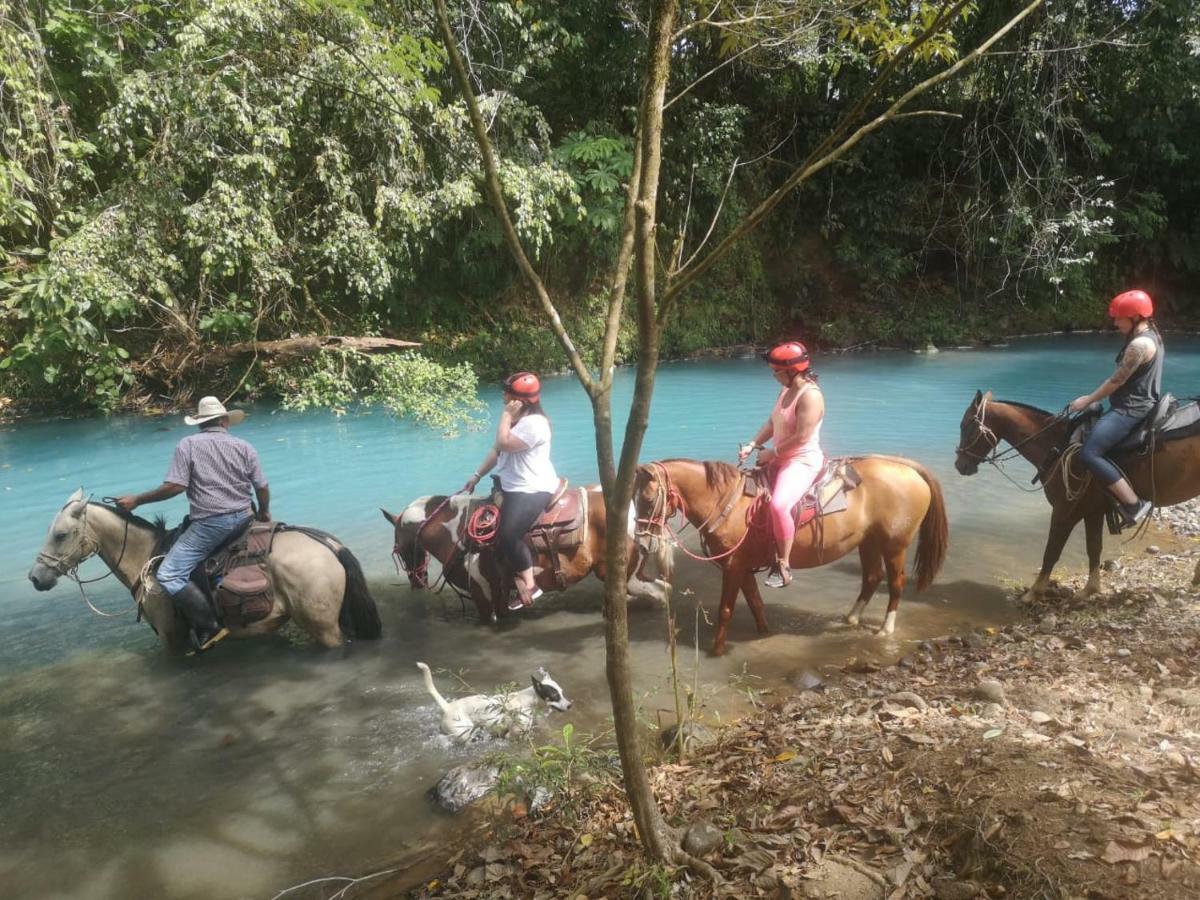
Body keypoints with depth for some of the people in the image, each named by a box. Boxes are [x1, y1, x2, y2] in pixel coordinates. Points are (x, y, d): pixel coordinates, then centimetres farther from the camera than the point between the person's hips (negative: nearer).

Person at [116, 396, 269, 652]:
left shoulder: (188, 444, -2)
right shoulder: (244, 447, 9)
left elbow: (175, 486, -12)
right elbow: (262, 488, 7)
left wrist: (136, 500, 0)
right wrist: (264, 513, 26)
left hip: (209, 523, -6)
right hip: (243, 520, 6)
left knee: (169, 575, -5)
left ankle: (208, 628, -14)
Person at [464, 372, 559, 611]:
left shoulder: (534, 423, -19)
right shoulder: (516, 420, 14)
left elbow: (504, 444, -27)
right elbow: (496, 450, 17)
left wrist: (506, 415, -18)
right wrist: (477, 476, 14)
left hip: (533, 490, -11)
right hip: (512, 488, 11)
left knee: (508, 534, -24)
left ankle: (528, 584, -10)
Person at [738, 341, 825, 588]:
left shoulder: (810, 395, -20)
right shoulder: (785, 390, 9)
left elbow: (802, 437, -24)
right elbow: (772, 424, 14)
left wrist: (772, 453, -15)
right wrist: (753, 445, 1)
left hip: (803, 461, -11)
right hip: (782, 459, 11)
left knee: (779, 505, -33)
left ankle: (783, 566, -22)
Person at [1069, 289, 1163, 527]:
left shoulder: (1139, 344, -20)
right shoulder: (1150, 337, 14)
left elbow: (1117, 380, -17)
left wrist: (1088, 400, -5)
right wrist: (1094, 398, 20)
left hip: (1131, 409, -12)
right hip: (1135, 405, 12)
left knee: (1089, 453, -22)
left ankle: (1134, 505, -19)